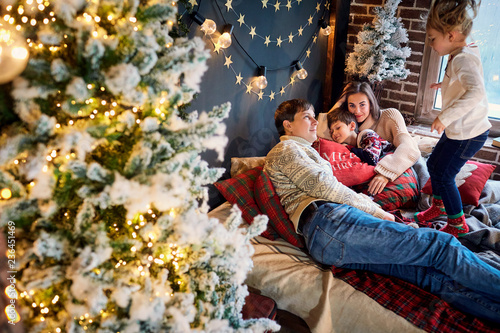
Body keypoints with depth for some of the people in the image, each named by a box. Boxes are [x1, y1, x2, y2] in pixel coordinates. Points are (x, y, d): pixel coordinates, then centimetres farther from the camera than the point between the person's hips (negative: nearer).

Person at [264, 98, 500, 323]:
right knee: (439, 245, -13)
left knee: (431, 273, -9)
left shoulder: (300, 151, 38)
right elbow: (324, 187, -4)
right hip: (327, 222, -8)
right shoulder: (284, 150, 9)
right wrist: (376, 212, 2)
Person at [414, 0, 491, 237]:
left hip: (468, 133, -10)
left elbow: (476, 92, -40)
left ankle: (458, 224, 17)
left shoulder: (463, 59, -24)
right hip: (458, 130, 10)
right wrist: (445, 85, 24)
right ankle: (439, 206, 41)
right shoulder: (460, 56, 7)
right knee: (433, 163, 20)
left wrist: (445, 117, -41)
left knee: (443, 175, 0)